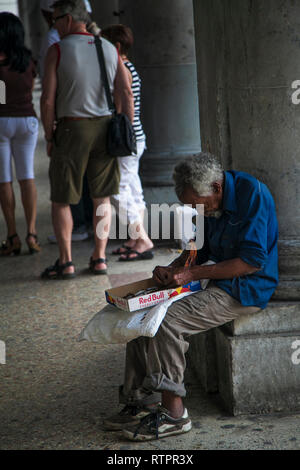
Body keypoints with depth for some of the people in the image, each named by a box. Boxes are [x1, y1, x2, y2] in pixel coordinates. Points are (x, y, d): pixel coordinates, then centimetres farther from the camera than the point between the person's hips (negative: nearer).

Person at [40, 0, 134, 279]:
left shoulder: (57, 50, -6)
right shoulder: (110, 50, 7)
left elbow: (48, 99, -10)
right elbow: (126, 94, 2)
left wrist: (49, 137, 0)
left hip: (71, 130, -4)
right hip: (104, 129, 4)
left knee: (61, 200, 6)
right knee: (101, 198, 12)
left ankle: (65, 262, 5)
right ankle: (99, 258, 11)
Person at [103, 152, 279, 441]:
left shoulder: (253, 195, -20)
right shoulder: (210, 203, 7)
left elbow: (253, 261, -23)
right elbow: (200, 249, 19)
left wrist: (192, 273, -21)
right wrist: (171, 269, -2)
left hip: (247, 288, -9)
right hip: (219, 282, 9)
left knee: (168, 321, -24)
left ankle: (173, 414, -16)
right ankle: (140, 403, 2)